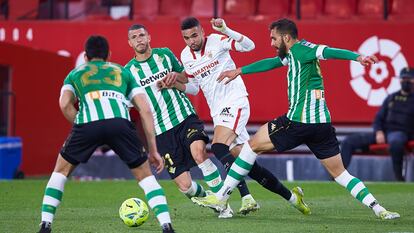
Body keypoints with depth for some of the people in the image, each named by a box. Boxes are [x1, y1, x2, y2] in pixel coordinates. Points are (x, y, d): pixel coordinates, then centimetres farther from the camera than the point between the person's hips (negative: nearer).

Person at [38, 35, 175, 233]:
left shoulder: (75, 73, 32)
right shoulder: (122, 71, 34)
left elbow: (65, 104, 10)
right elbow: (145, 109, 23)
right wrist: (153, 150, 24)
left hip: (87, 123, 0)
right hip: (120, 122, 0)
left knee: (61, 171, 23)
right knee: (145, 175, 17)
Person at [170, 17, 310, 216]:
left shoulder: (216, 41, -7)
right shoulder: (185, 56, 10)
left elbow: (248, 45, -20)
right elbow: (194, 88, 18)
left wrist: (225, 30, -32)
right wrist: (175, 85, 0)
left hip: (234, 103, -7)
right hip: (218, 111, 7)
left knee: (218, 147, -27)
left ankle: (246, 197, -30)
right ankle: (290, 196, 14)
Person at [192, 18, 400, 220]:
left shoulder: (300, 49, -7)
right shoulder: (293, 54, 20)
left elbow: (326, 51, -23)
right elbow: (272, 62, 36)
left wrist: (356, 57, -40)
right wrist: (239, 71, 45)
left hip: (299, 121, -8)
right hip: (322, 123, 9)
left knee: (253, 145, 6)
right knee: (339, 173, 10)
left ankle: (220, 198, 9)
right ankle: (379, 210, -2)